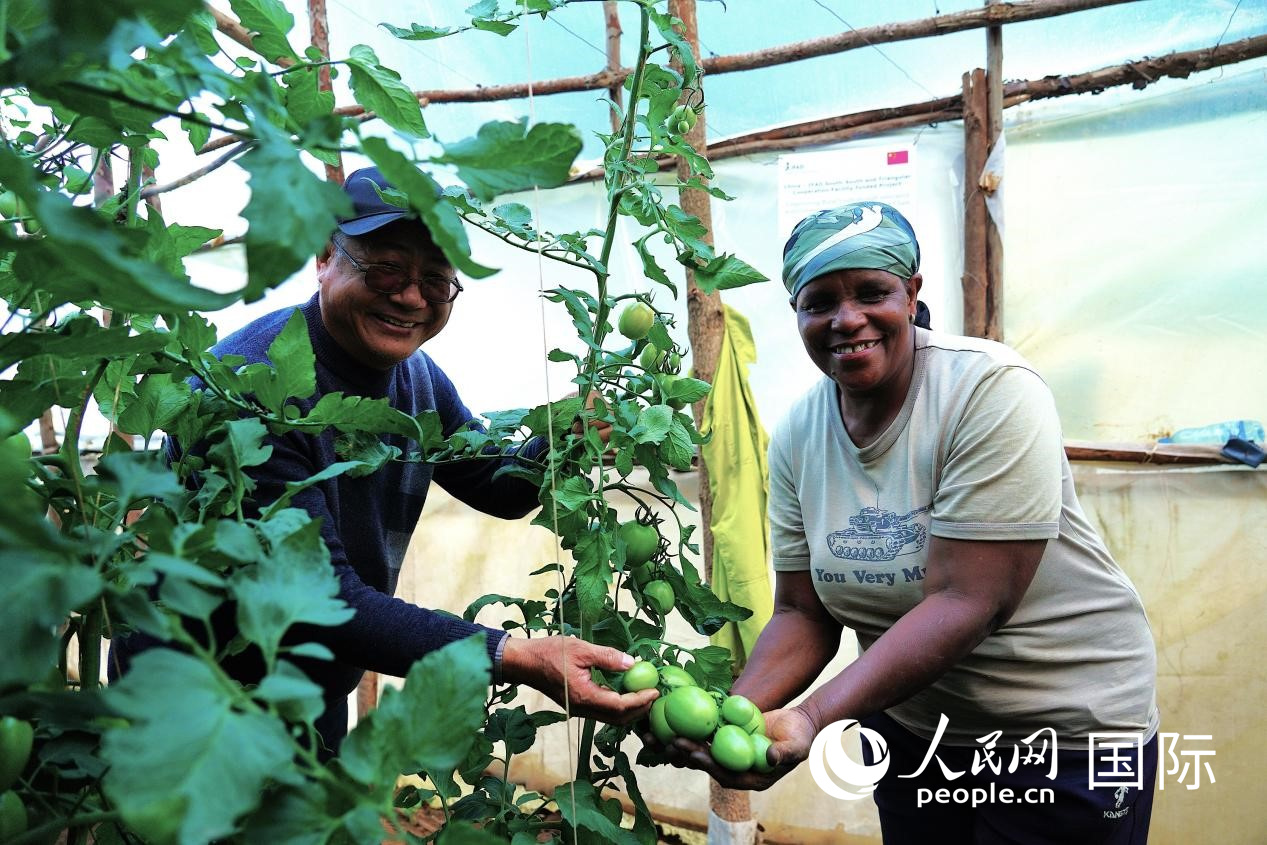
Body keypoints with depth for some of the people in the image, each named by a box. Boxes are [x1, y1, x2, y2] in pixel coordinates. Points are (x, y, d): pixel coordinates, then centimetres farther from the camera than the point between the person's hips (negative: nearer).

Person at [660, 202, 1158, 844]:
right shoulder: (797, 436, -7)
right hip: (907, 725, 5)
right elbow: (803, 613, -4)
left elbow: (966, 603, -28)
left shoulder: (991, 390, -23)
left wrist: (811, 719, -35)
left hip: (1062, 730, -4)